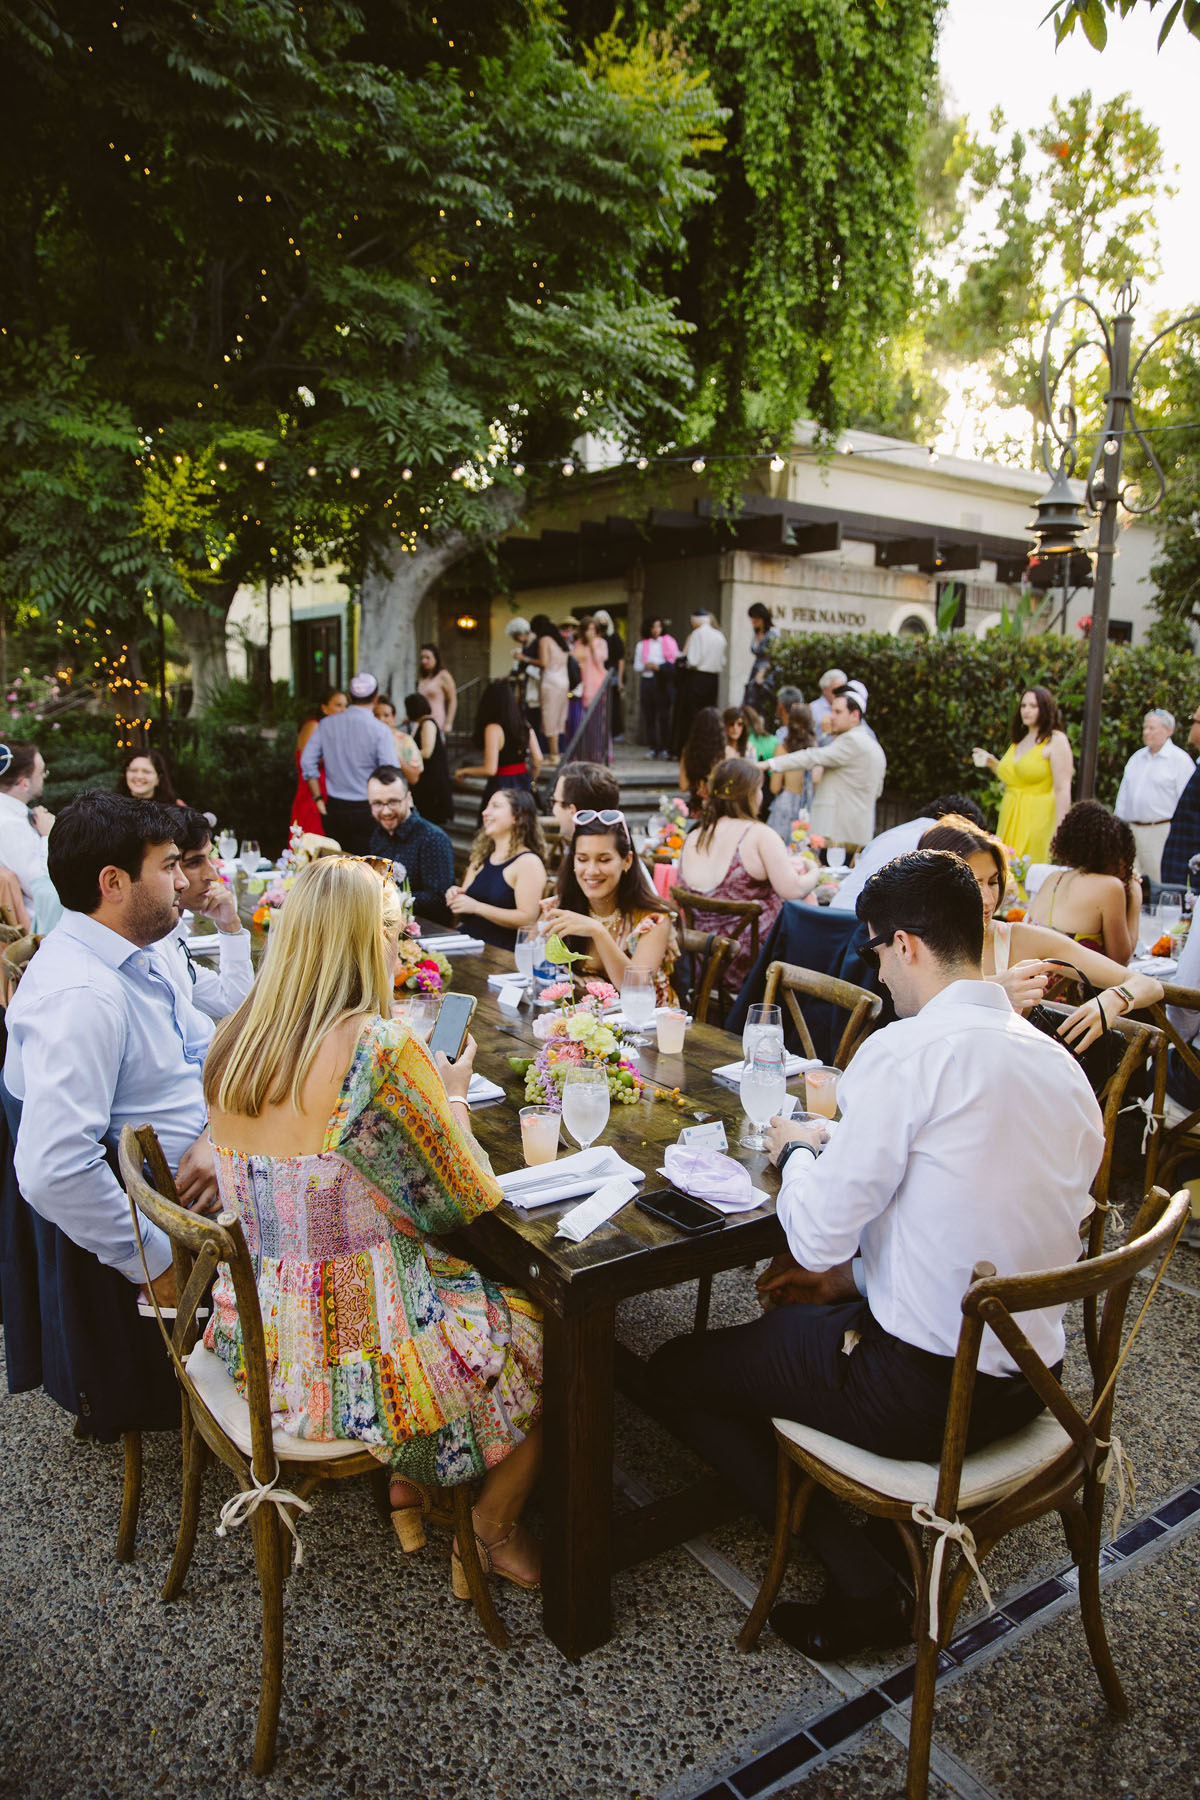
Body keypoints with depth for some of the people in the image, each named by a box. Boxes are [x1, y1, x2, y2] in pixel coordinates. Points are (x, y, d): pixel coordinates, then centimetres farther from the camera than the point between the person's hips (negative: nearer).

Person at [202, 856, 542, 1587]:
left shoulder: (233, 1041, -3)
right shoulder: (381, 1047, -26)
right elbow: (467, 1200, -15)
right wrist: (453, 1099, 2)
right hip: (354, 1356, -8)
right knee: (546, 1335, 15)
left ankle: (409, 1479, 36)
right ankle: (492, 1535, 31)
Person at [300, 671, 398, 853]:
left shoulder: (326, 724, 4)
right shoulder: (380, 730, -9)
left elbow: (307, 762, 4)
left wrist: (319, 799, 11)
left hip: (334, 809, 4)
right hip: (366, 810, -4)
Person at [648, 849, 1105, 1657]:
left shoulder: (907, 1052, -22)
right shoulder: (1060, 1064, 2)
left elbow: (817, 1234, -18)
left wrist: (798, 1150, 2)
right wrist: (856, 1272, 14)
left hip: (922, 1393, -8)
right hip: (1027, 1385, 8)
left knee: (677, 1371, 8)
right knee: (787, 1321, 29)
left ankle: (864, 1586, 7)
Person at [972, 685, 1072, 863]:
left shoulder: (1056, 740, -6)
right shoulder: (1019, 740, 17)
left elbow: (1062, 789, -13)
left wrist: (1059, 830, -19)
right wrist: (991, 763, 10)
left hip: (1039, 817, -7)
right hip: (1010, 819, 7)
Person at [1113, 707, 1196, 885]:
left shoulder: (1181, 760, -3)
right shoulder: (1136, 758, 17)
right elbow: (1123, 796, 20)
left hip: (1162, 831, -6)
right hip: (1132, 830, 6)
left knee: (1161, 883, -7)